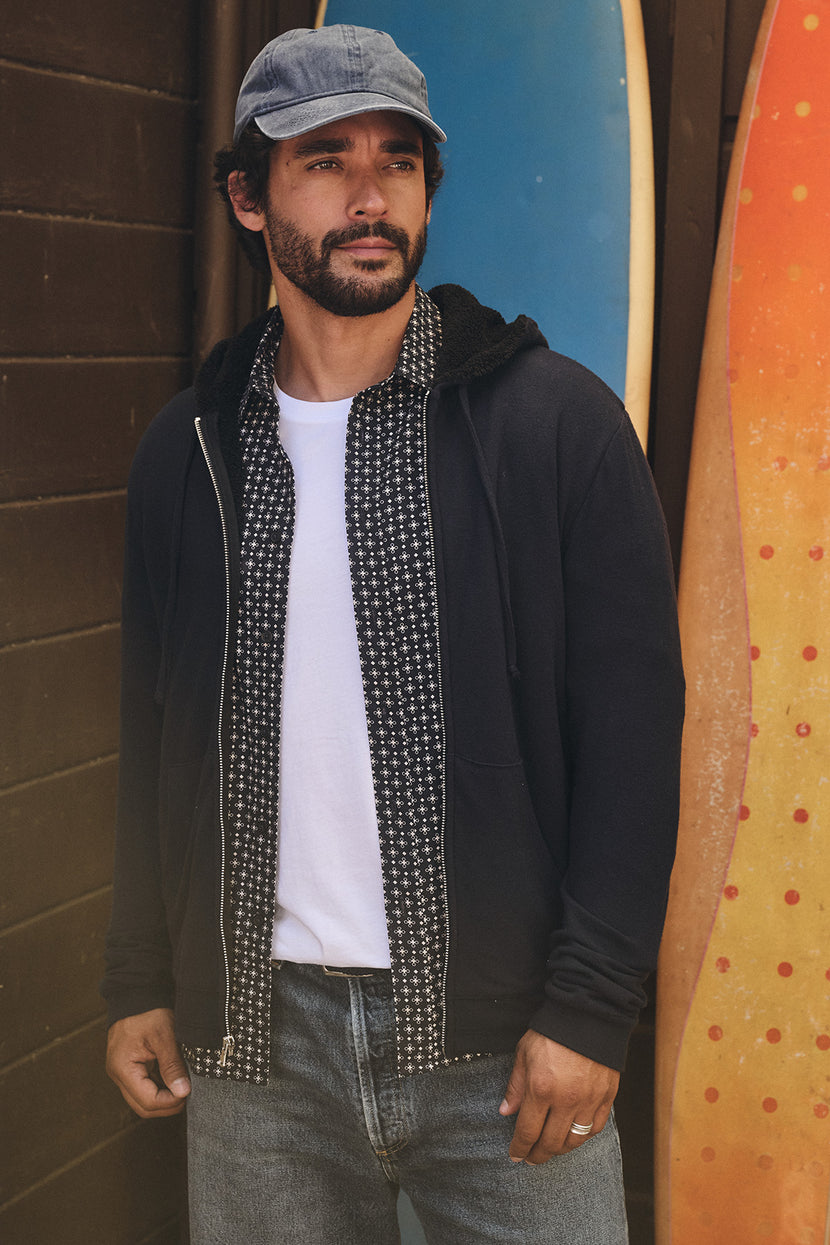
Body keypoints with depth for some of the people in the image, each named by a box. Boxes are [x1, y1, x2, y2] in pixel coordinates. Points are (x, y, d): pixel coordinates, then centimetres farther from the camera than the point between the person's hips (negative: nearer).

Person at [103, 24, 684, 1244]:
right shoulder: (190, 451, 6)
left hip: (500, 1029, -2)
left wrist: (591, 1006, -11)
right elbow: (156, 733, 11)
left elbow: (632, 722, -7)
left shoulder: (558, 420, -5)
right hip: (255, 1030, 3)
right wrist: (141, 981, 9)